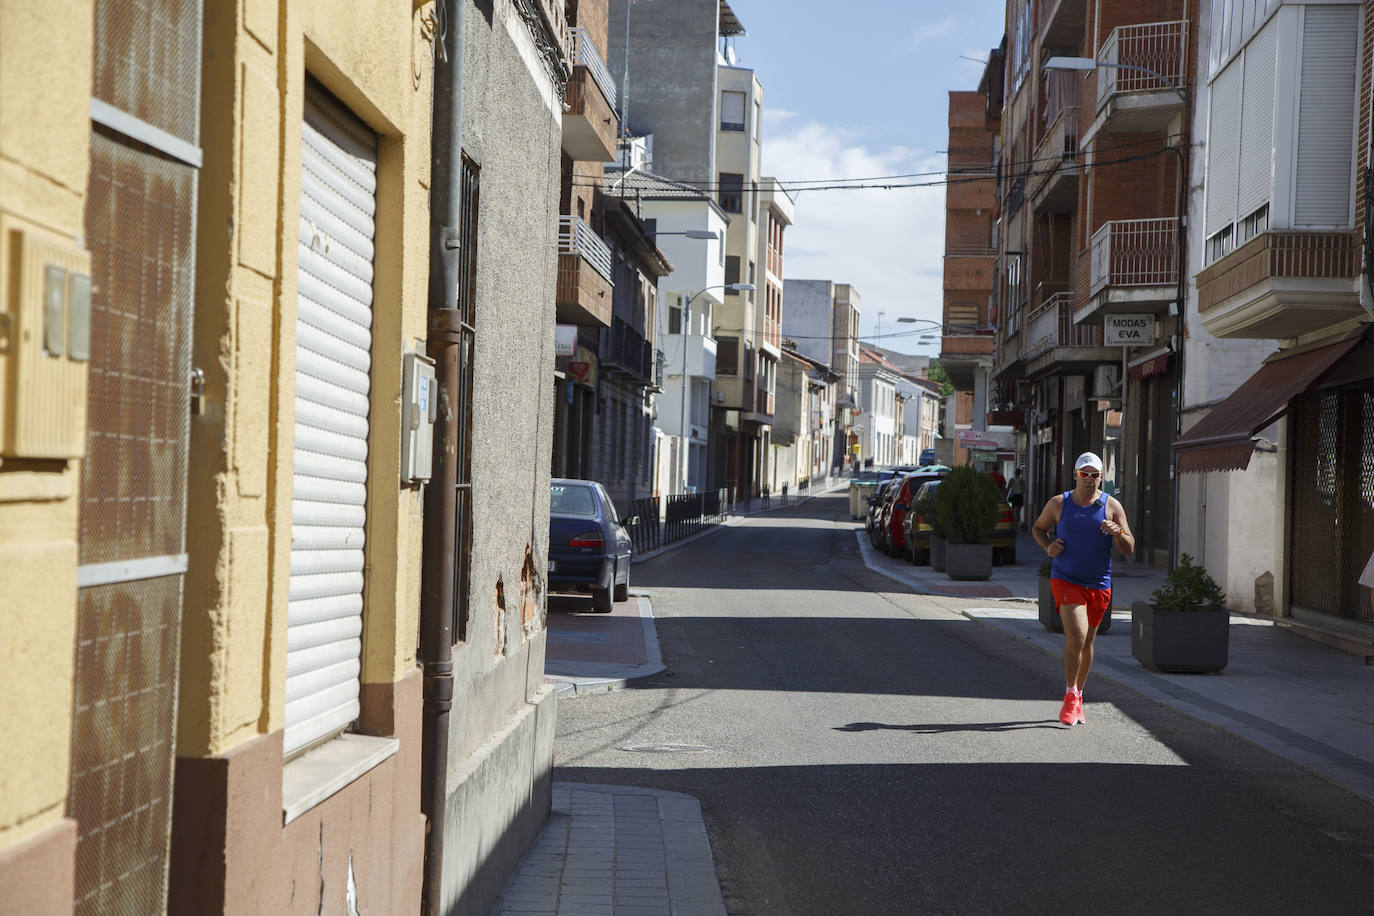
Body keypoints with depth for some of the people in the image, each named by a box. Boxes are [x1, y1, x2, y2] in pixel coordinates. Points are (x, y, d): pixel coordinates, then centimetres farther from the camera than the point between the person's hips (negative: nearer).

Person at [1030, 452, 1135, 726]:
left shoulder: (1112, 506, 1)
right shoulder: (1058, 504, 0)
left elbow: (1129, 549, 1)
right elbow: (1038, 528, 16)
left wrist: (1117, 532, -21)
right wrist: (1048, 546, -4)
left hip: (1099, 584, 2)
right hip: (1065, 580, -2)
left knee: (1086, 643, 12)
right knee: (1076, 635, -20)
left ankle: (1077, 698, 29)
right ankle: (1070, 696, -6)